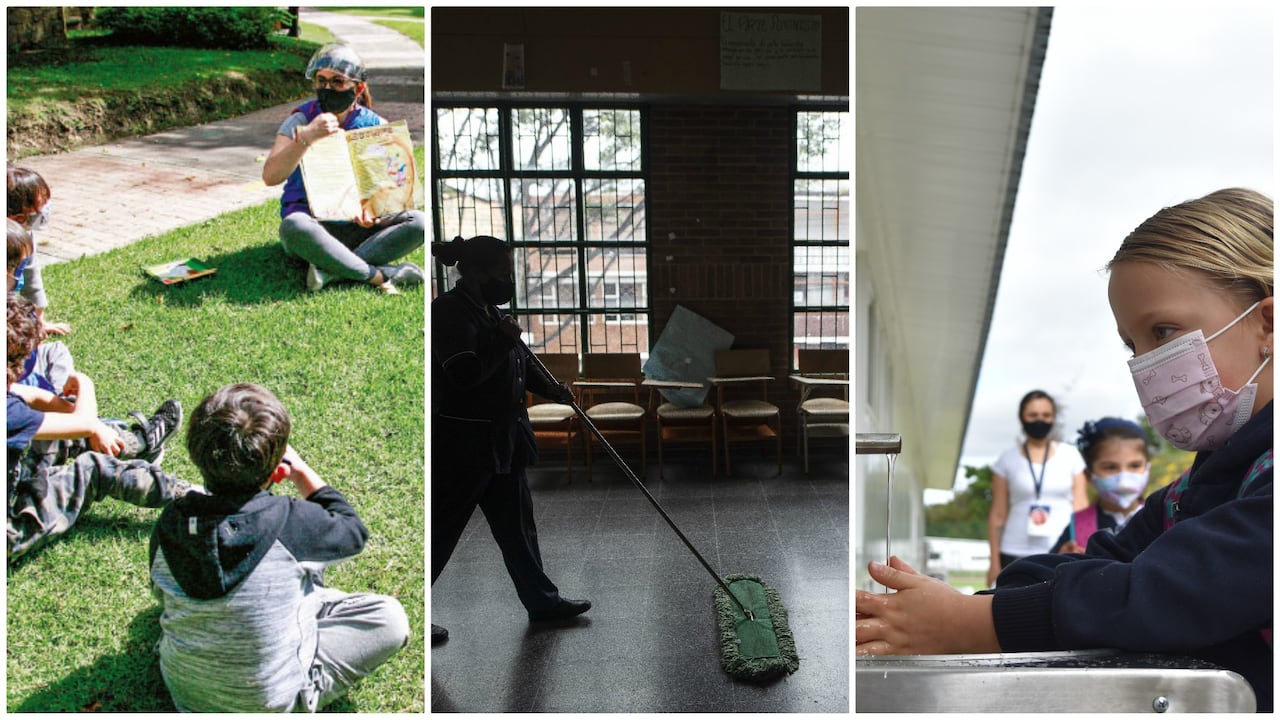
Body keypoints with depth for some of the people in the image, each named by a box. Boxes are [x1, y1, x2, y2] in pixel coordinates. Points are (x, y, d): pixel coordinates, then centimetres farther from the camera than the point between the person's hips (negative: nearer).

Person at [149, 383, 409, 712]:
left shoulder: (169, 524, -16)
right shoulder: (291, 522, -29)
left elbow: (162, 592, 6)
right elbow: (353, 531, -5)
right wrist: (301, 470, 2)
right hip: (270, 702, -5)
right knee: (389, 617, 5)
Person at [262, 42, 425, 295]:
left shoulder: (375, 125, 3)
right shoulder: (301, 120, -4)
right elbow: (270, 176, -17)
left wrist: (374, 214, -21)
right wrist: (307, 137, -31)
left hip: (359, 228, 3)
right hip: (314, 225, -2)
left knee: (418, 222, -22)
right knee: (294, 226, -37)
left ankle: (330, 270, -32)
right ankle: (381, 275, -31)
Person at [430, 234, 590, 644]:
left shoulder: (487, 310, 12)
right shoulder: (450, 312, -18)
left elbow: (517, 366, 23)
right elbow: (464, 374, -30)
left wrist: (551, 390, 11)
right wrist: (504, 341, -20)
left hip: (500, 444, 9)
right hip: (462, 447, -9)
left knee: (516, 524, 17)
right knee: (440, 533, 1)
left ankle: (541, 601, 30)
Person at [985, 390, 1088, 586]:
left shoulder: (1070, 456, 8)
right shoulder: (1008, 460, 6)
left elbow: (1081, 509, 8)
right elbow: (997, 515, 7)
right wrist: (995, 562, 3)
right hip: (1017, 555, 0)